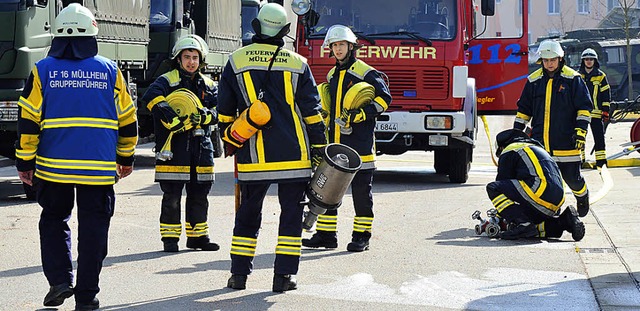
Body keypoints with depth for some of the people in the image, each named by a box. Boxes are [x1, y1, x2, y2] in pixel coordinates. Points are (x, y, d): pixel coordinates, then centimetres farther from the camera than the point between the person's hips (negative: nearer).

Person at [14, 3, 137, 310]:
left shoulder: (43, 70, 0)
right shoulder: (109, 71, 3)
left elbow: (28, 122, -2)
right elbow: (128, 121, 9)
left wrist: (25, 162, 7)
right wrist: (126, 158, 21)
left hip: (54, 167, 0)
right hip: (99, 169, 0)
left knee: (53, 220, 19)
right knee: (93, 229, 6)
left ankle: (59, 279, 6)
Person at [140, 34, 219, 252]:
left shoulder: (208, 85, 16)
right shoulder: (168, 80, 0)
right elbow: (151, 97, -20)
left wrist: (204, 116, -19)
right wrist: (172, 118, -31)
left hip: (201, 146, 5)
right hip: (174, 146, -5)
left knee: (199, 195, 11)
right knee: (171, 196, -2)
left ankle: (197, 236, 21)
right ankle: (170, 238, 6)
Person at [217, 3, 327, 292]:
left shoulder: (236, 61, 4)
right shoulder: (297, 63, 3)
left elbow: (225, 111, 9)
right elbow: (312, 111, 2)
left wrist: (228, 141, 22)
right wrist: (320, 149, 7)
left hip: (253, 156, 1)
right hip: (293, 154, -1)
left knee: (248, 215, 13)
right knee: (291, 214, 6)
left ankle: (239, 273, 16)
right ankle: (284, 276, 3)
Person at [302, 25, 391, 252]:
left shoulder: (366, 73, -5)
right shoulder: (332, 76, 18)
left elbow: (384, 98, -11)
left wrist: (361, 114, -21)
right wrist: (325, 132, 21)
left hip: (359, 143, -7)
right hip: (334, 143, 7)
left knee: (361, 191, -1)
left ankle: (361, 237, 6)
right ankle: (326, 234, 14)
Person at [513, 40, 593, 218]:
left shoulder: (572, 79, -1)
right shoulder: (534, 80, 9)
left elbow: (584, 107, 0)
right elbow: (523, 109, 18)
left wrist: (580, 131, -10)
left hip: (566, 141, -3)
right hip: (539, 142, 3)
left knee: (572, 177, 3)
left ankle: (582, 196, 34)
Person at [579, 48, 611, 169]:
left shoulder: (601, 76, 5)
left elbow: (606, 94, 5)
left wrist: (606, 111, 0)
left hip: (596, 112, -1)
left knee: (599, 136, -3)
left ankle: (601, 160, 1)